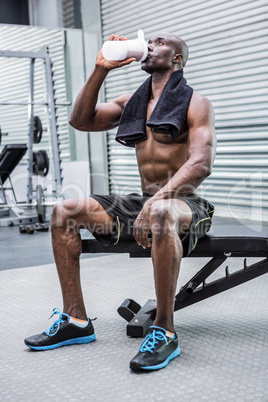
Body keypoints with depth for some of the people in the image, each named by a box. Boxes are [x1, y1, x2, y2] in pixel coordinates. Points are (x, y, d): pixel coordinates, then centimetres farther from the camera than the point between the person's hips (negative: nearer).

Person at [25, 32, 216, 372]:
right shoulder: (131, 103, 16)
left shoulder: (195, 103, -3)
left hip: (185, 203, -6)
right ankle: (76, 320, -5)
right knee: (64, 211, -6)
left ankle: (164, 331, -30)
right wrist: (101, 69, 3)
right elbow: (80, 120, 9)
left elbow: (201, 163, -19)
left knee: (161, 214, -42)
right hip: (143, 201, 7)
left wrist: (156, 201, -32)